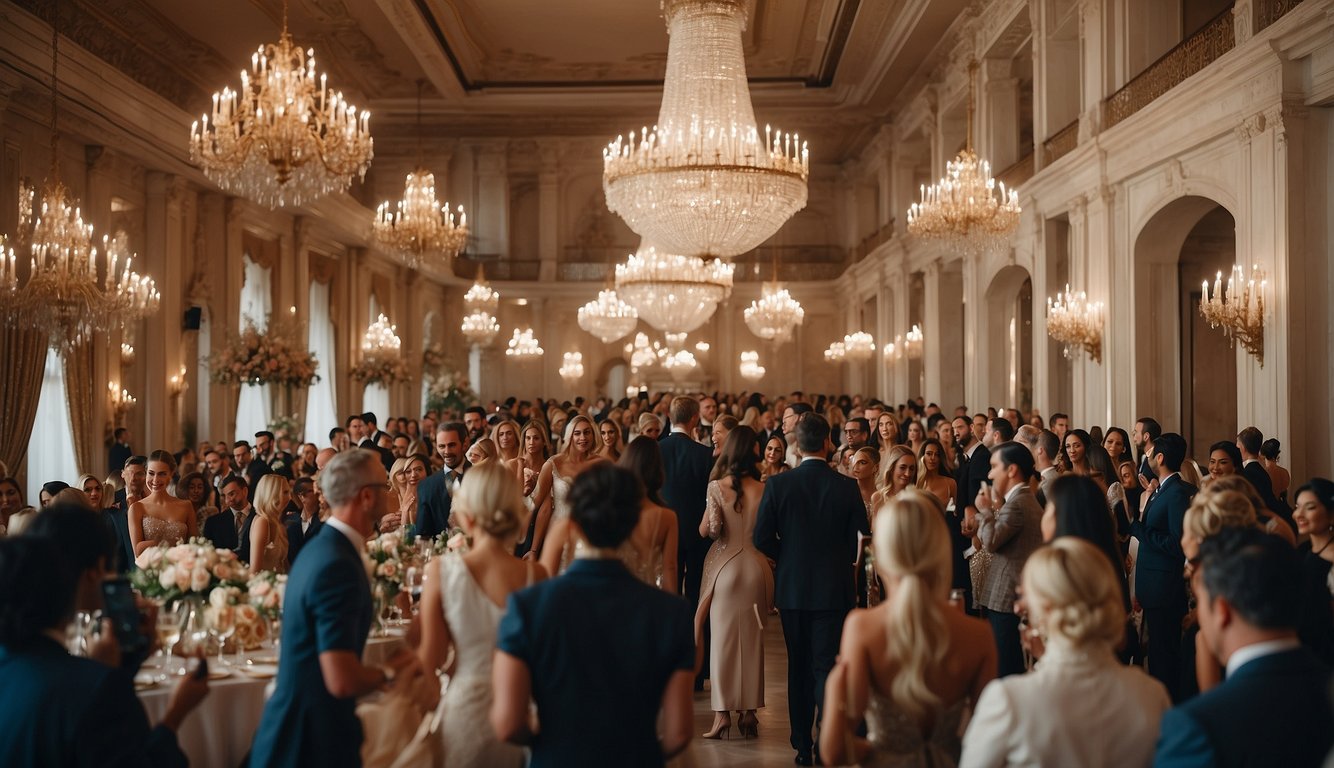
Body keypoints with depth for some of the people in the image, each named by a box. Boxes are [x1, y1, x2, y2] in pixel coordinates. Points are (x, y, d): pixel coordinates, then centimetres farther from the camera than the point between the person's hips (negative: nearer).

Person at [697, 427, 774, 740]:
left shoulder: (717, 487, -8)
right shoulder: (763, 490, -4)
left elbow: (707, 529, -11)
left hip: (725, 567, -2)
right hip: (756, 569, 2)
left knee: (723, 640, 4)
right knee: (752, 641, 11)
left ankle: (723, 716, 3)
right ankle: (749, 714, 16)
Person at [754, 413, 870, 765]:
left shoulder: (777, 484, -8)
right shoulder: (847, 486, -8)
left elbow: (762, 538, -7)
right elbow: (860, 539, -2)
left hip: (792, 588, 1)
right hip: (834, 589, -1)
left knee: (799, 667, 13)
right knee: (827, 665, 3)